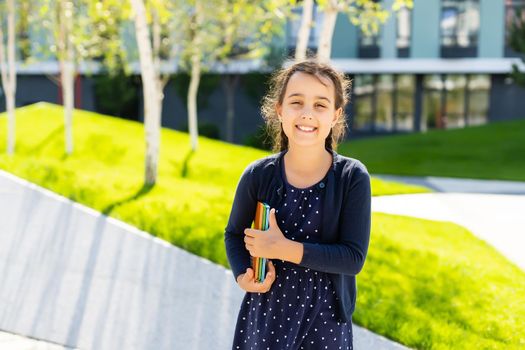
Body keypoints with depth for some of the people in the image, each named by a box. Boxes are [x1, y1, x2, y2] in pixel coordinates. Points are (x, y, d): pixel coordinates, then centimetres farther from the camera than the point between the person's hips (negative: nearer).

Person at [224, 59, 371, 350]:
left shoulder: (353, 177, -11)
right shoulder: (258, 175, -8)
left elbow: (353, 258, -15)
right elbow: (234, 234, 8)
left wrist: (284, 249, -22)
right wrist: (243, 276, -12)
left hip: (325, 318, -1)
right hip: (266, 315, 1)